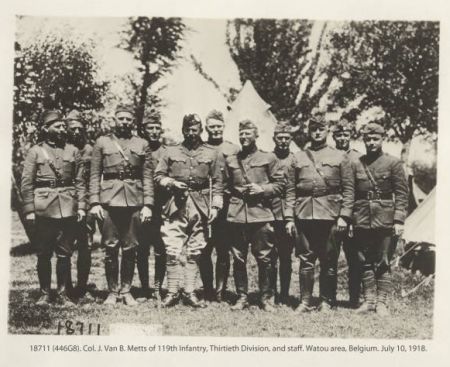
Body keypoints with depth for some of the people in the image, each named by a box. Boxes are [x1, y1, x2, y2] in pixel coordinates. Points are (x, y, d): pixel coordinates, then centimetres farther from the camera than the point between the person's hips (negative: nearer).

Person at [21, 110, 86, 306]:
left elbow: (80, 181, 8)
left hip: (68, 209, 2)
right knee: (43, 254, 5)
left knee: (64, 253, 5)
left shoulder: (73, 151, 9)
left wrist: (81, 206, 0)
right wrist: (29, 210, -6)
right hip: (43, 209, -1)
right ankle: (44, 293, 15)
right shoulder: (35, 151, 4)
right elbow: (26, 183, 0)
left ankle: (62, 293, 14)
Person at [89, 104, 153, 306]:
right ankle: (112, 291, 12)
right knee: (110, 248, 2)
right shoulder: (102, 142, 8)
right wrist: (94, 202, -4)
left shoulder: (142, 144, 10)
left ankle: (126, 290, 16)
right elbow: (95, 175, 5)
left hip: (135, 201, 1)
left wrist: (147, 204, -1)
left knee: (130, 249, 5)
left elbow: (148, 176, 7)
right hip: (109, 200, -1)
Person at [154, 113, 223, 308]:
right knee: (172, 251, -4)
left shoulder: (212, 154, 9)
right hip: (175, 206, 0)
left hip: (200, 208, 1)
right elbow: (158, 175, 10)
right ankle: (172, 292, 5)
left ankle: (190, 293, 13)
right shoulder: (171, 152, 9)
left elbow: (217, 183, 7)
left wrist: (215, 206, -1)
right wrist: (171, 182, -9)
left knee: (195, 252, 5)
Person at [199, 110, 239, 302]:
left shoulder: (234, 149, 10)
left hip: (226, 205, 0)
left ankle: (220, 289, 9)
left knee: (223, 250, 1)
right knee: (204, 250, 3)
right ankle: (207, 289, 13)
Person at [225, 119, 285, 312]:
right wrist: (236, 194, 6)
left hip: (261, 214, -2)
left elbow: (280, 184, 5)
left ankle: (266, 298, 12)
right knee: (238, 258, 5)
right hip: (236, 215, 3)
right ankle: (242, 297, 15)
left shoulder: (268, 158, 6)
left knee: (264, 258, 1)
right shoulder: (230, 160, 14)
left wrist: (261, 189, -8)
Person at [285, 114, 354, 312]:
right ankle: (305, 300, 12)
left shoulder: (340, 157, 7)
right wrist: (289, 217, 2)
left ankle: (327, 301, 14)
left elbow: (348, 189, 3)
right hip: (305, 214, 2)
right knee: (306, 259, 4)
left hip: (330, 215, -1)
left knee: (329, 261, 4)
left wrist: (344, 216, -6)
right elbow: (291, 189, 10)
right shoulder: (298, 157, 12)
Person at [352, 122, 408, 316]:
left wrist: (399, 220, -10)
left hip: (385, 220, -3)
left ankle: (381, 301, 8)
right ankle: (369, 299, 15)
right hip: (362, 220, 3)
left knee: (383, 262, 2)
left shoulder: (393, 163, 0)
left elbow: (402, 194, -2)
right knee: (365, 262, 7)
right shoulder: (356, 164, 8)